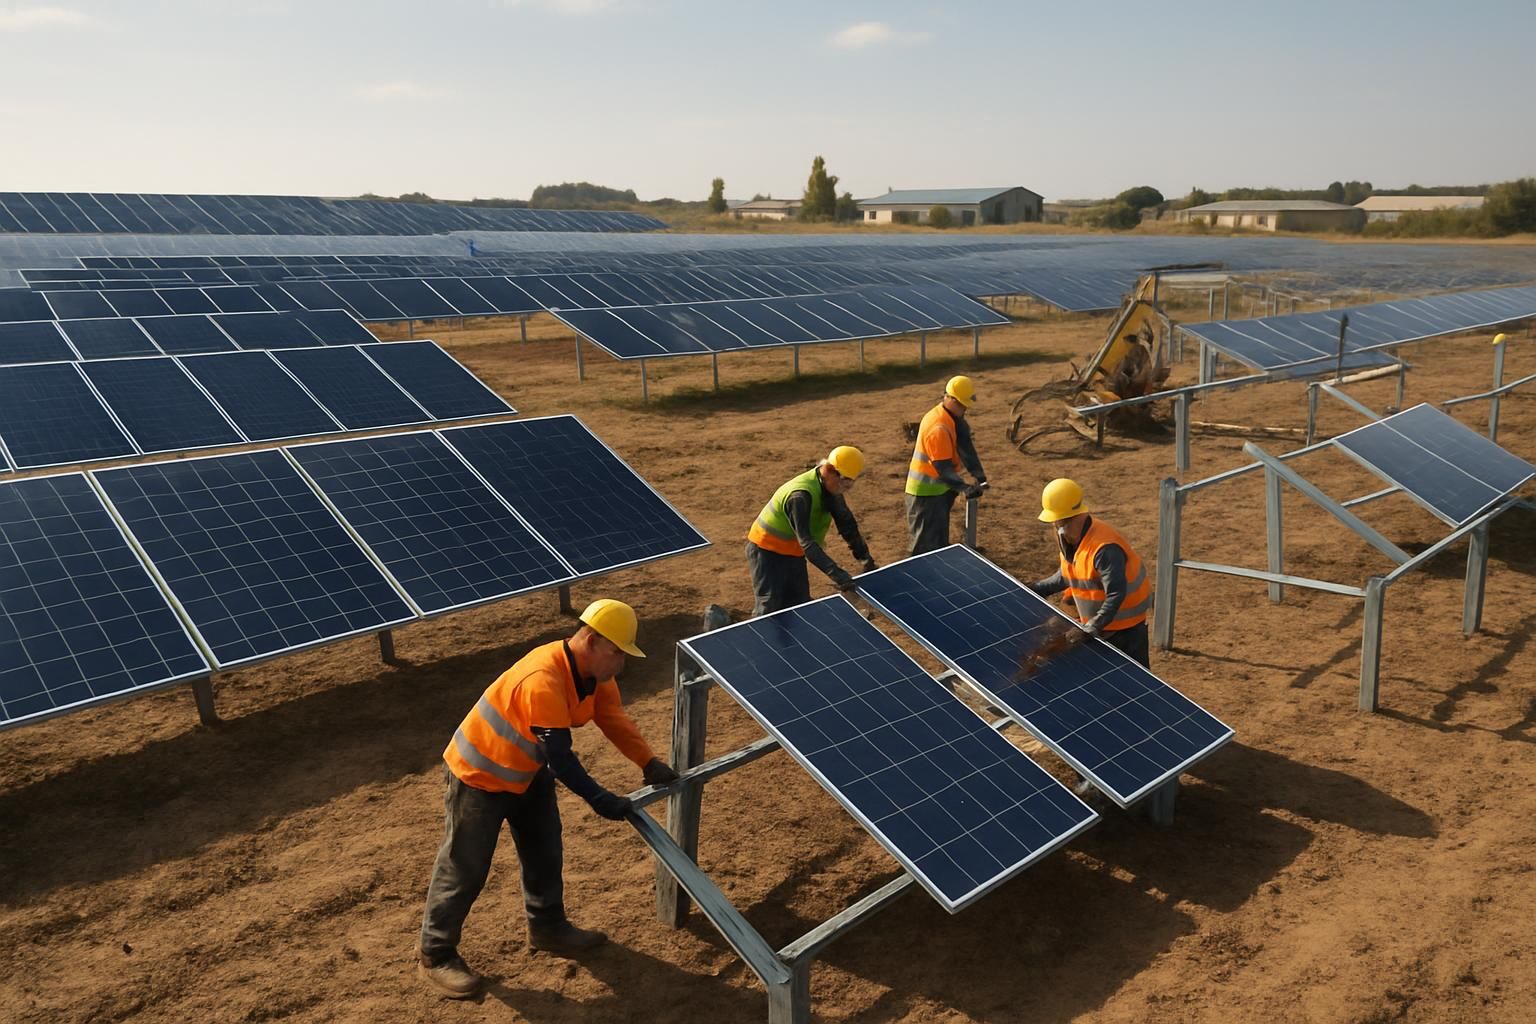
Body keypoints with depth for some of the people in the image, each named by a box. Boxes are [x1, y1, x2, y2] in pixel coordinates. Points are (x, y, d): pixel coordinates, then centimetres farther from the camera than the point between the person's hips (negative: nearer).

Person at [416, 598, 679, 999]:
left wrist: (650, 763, -20)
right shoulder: (542, 681, -38)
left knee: (544, 851, 18)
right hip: (479, 774, -9)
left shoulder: (593, 672, -10)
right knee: (465, 869, 4)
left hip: (527, 772, 9)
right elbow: (560, 757, -35)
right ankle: (435, 955, 21)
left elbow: (614, 719, -7)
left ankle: (547, 928, 38)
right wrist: (599, 799, -30)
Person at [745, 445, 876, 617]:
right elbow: (806, 542, -38)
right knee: (768, 609, -13)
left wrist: (866, 558, -6)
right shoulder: (801, 495, -34)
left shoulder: (832, 489, -7)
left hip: (793, 553, 8)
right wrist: (835, 573, -44)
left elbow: (847, 525, 2)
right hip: (767, 551, -8)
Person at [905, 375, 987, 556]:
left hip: (938, 489, 10)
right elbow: (943, 468, -29)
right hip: (926, 493, -10)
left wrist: (978, 474, -12)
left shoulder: (953, 418, 2)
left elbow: (964, 445, -3)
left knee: (939, 541, 21)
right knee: (927, 546, -3)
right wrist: (964, 488, -36)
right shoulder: (938, 428, -29)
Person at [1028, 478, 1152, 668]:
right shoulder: (1067, 538, -3)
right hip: (1093, 623, 9)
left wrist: (1094, 627, -42)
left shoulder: (1104, 548, -32)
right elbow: (1068, 575, 14)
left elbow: (1116, 594, -35)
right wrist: (1039, 588, 7)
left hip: (1125, 625, -9)